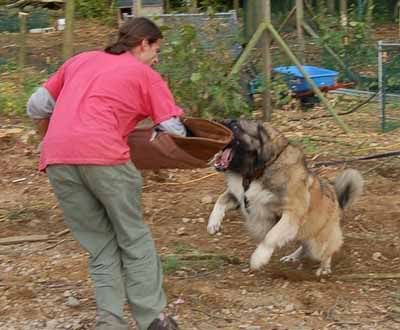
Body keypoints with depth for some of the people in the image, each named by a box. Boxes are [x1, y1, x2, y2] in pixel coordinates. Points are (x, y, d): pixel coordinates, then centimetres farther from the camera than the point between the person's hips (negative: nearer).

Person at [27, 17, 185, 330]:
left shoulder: (81, 60, 28)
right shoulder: (146, 74, 15)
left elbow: (37, 106, 27)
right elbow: (175, 131, 10)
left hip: (56, 160, 4)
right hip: (103, 154, -4)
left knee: (101, 245, 14)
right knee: (134, 239, 12)